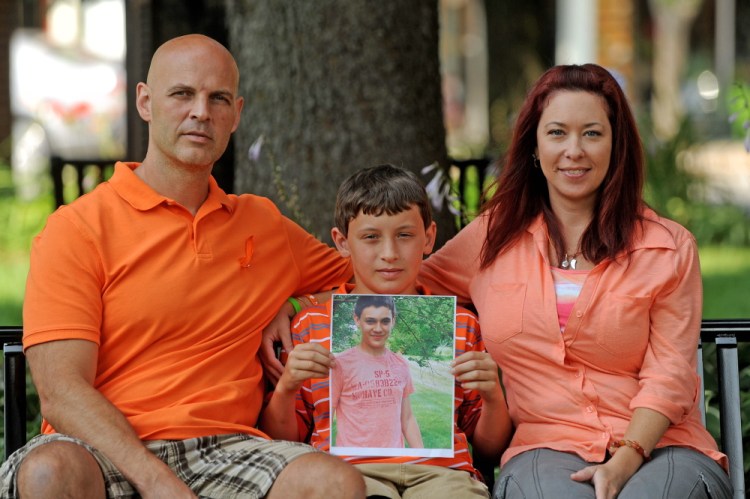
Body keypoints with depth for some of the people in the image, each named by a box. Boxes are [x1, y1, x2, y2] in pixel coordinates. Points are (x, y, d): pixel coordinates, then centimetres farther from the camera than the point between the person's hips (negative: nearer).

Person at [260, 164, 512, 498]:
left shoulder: (460, 323, 22)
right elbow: (280, 443, 17)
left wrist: (493, 396, 3)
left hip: (439, 468, 1)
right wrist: (286, 387, -2)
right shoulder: (310, 324, 18)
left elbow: (490, 447, 22)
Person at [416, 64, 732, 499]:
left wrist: (625, 461, -14)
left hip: (654, 446, 0)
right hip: (544, 449, 1)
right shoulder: (493, 237, 15)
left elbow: (668, 376, 2)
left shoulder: (669, 247, 9)